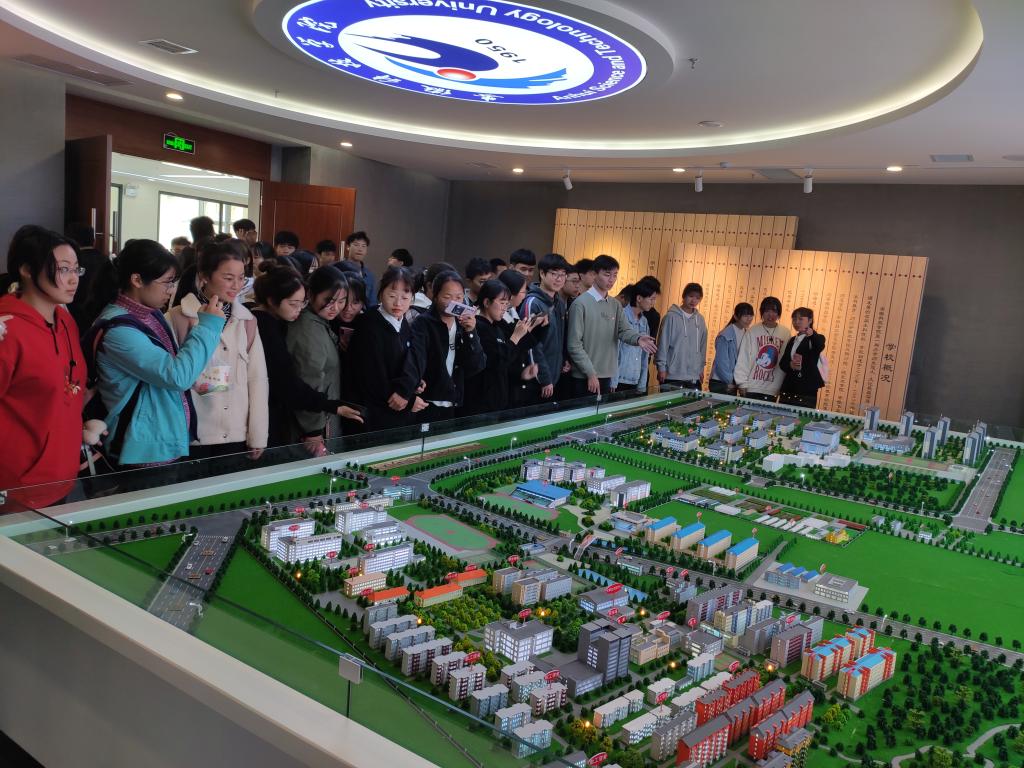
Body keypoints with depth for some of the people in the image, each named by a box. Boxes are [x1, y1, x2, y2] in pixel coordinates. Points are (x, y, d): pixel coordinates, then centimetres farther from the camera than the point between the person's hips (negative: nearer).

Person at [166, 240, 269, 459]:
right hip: (192, 435, -3)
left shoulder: (247, 320, 6)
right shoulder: (178, 317, -3)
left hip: (237, 436, 3)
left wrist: (258, 436, 0)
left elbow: (257, 378, 4)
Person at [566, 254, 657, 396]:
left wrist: (638, 338, -23)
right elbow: (574, 345, -13)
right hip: (585, 377, -6)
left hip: (606, 376, 6)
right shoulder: (581, 304, -10)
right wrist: (591, 373, -14)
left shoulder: (616, 305, 10)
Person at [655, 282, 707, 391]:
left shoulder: (700, 319, 10)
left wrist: (701, 368, 14)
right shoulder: (672, 316, -5)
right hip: (672, 375, -5)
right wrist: (661, 367, -7)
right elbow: (663, 343, -5)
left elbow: (703, 345, 15)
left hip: (694, 377, 5)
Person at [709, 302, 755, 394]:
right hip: (720, 383, -6)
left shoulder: (746, 334, 6)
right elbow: (721, 361, -13)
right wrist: (729, 381, -9)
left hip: (733, 384, 6)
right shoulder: (725, 335, -13)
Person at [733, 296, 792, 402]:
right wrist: (742, 384, -5)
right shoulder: (752, 332, -3)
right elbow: (743, 359, -2)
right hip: (751, 389, -1)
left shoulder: (785, 333, 1)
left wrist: (781, 387, 0)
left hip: (772, 391, 1)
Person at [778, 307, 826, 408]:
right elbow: (782, 363, 9)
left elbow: (820, 347, -25)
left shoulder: (816, 339, 0)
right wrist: (790, 365, -14)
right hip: (788, 390, 6)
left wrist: (812, 334, -45)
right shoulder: (792, 340, 18)